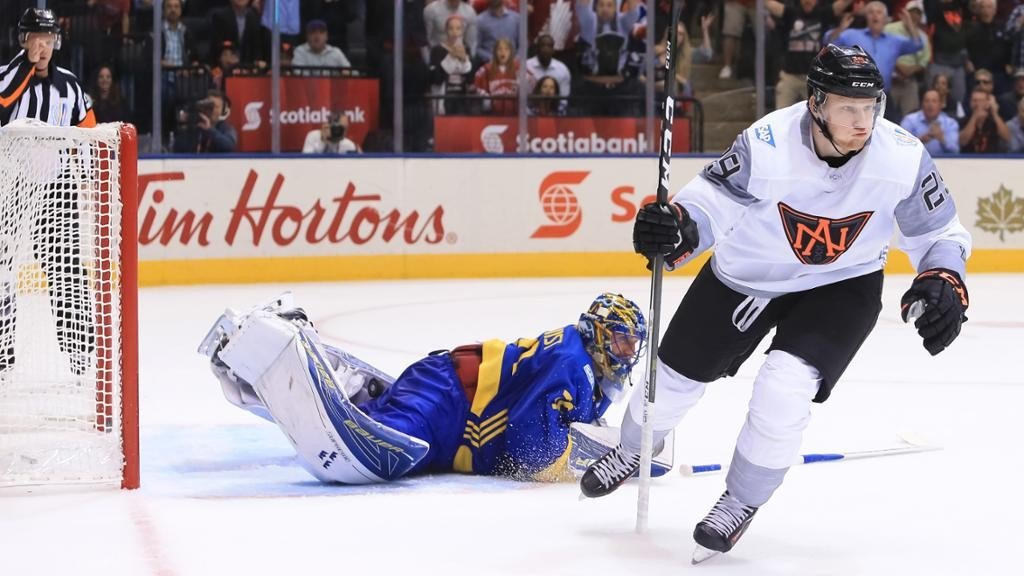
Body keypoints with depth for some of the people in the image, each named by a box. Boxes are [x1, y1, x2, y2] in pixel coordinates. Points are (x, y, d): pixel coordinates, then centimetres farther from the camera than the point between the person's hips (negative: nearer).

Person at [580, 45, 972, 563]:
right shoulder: (767, 144, -31)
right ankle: (631, 452, 49)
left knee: (783, 390, -22)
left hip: (840, 285, -1)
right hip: (747, 273, 1)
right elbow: (711, 200, -21)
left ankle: (741, 501, 5)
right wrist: (675, 230, -41)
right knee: (676, 376, 14)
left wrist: (944, 281, -28)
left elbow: (938, 231, -11)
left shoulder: (903, 157, -26)